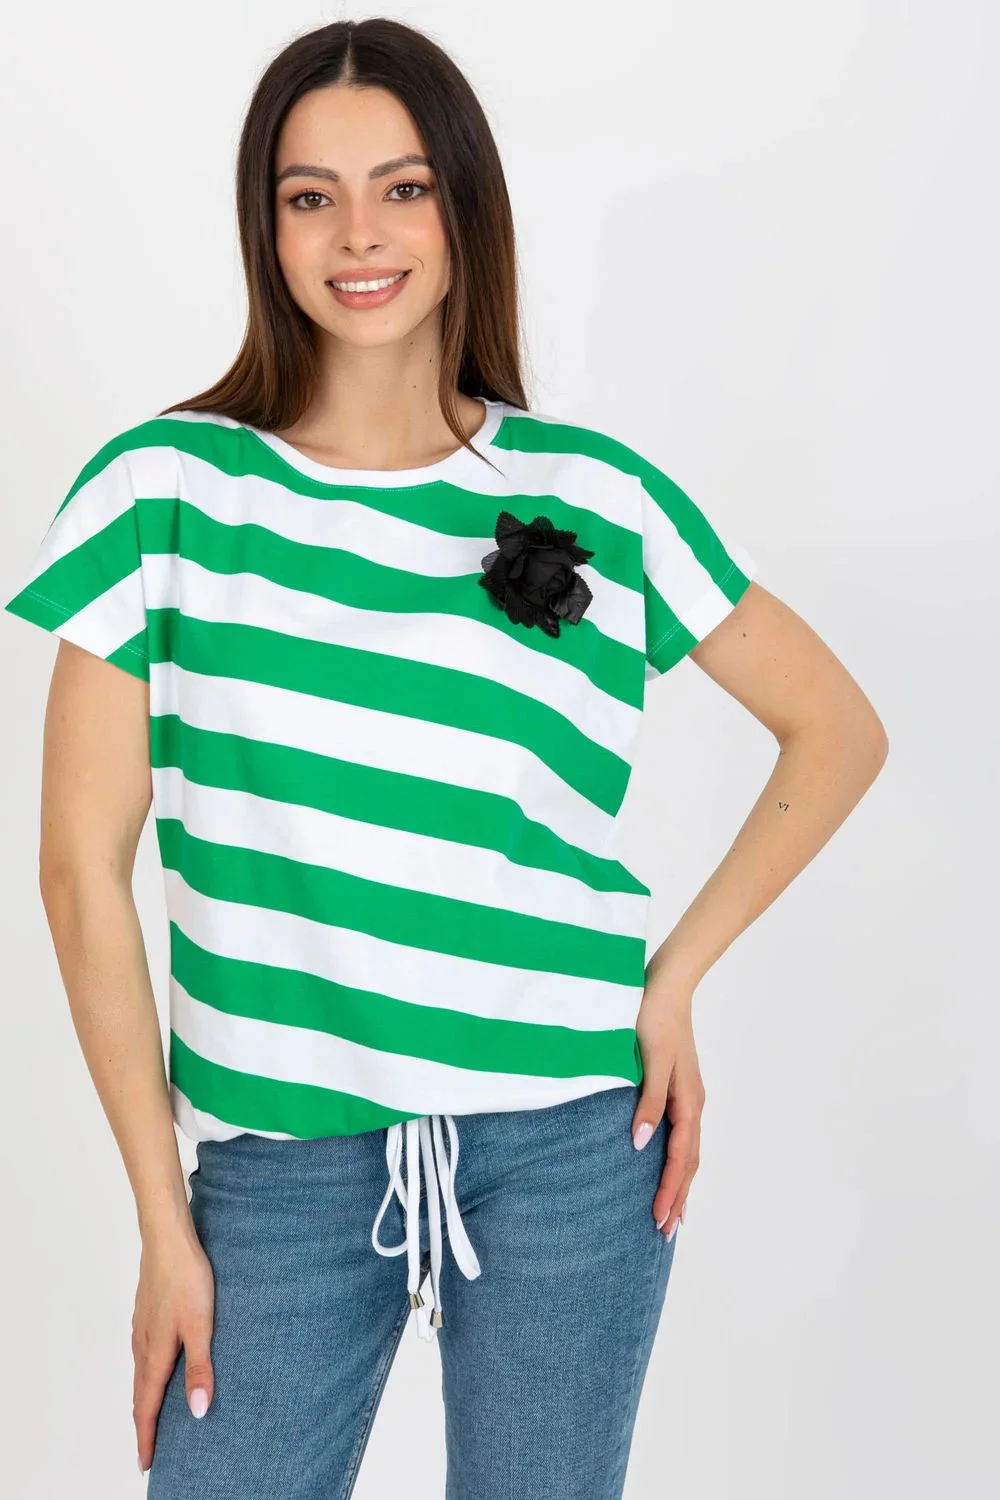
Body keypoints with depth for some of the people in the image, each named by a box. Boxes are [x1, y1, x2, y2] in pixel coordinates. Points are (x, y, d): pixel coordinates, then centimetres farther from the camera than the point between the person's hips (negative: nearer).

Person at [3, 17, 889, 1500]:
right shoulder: (166, 491, -2)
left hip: (570, 1143, 1)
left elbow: (837, 729, 11)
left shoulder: (595, 497, 1)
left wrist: (676, 975, 1)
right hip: (285, 1157, 0)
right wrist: (164, 1223, -2)